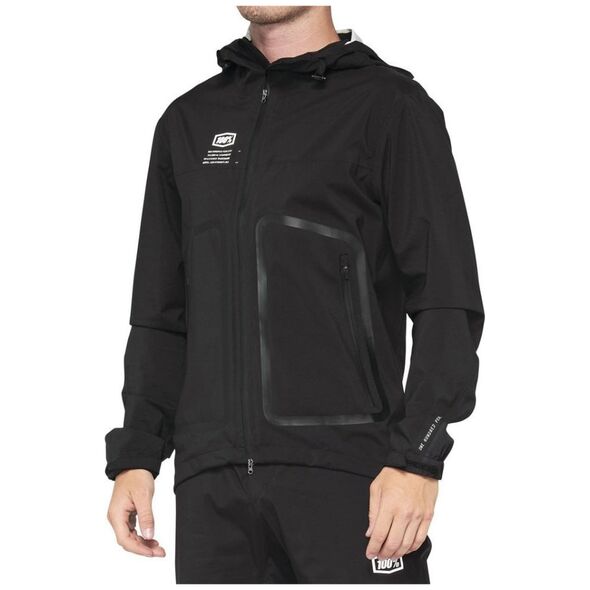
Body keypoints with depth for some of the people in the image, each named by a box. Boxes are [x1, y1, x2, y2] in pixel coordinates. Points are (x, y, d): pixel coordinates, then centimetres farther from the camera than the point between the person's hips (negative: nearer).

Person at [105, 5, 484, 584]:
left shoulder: (389, 105, 2)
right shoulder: (189, 121, 18)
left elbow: (448, 307, -5)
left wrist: (417, 459, -14)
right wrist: (135, 456, 12)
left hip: (346, 470, -4)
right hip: (211, 481, 5)